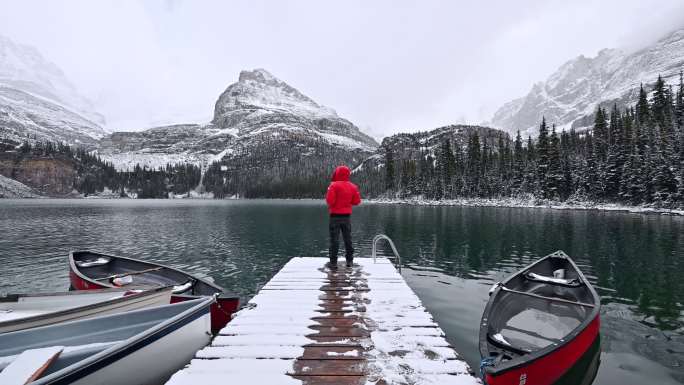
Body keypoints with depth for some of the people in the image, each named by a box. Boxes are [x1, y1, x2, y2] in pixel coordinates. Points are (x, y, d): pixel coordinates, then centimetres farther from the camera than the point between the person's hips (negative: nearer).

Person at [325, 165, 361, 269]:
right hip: (347, 216, 4)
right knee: (348, 239, 15)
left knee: (334, 239, 1)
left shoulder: (334, 185, -13)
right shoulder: (353, 186, 2)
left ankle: (333, 262, 1)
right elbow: (357, 201, 3)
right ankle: (349, 261, 21)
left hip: (335, 215, -4)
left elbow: (330, 200, -20)